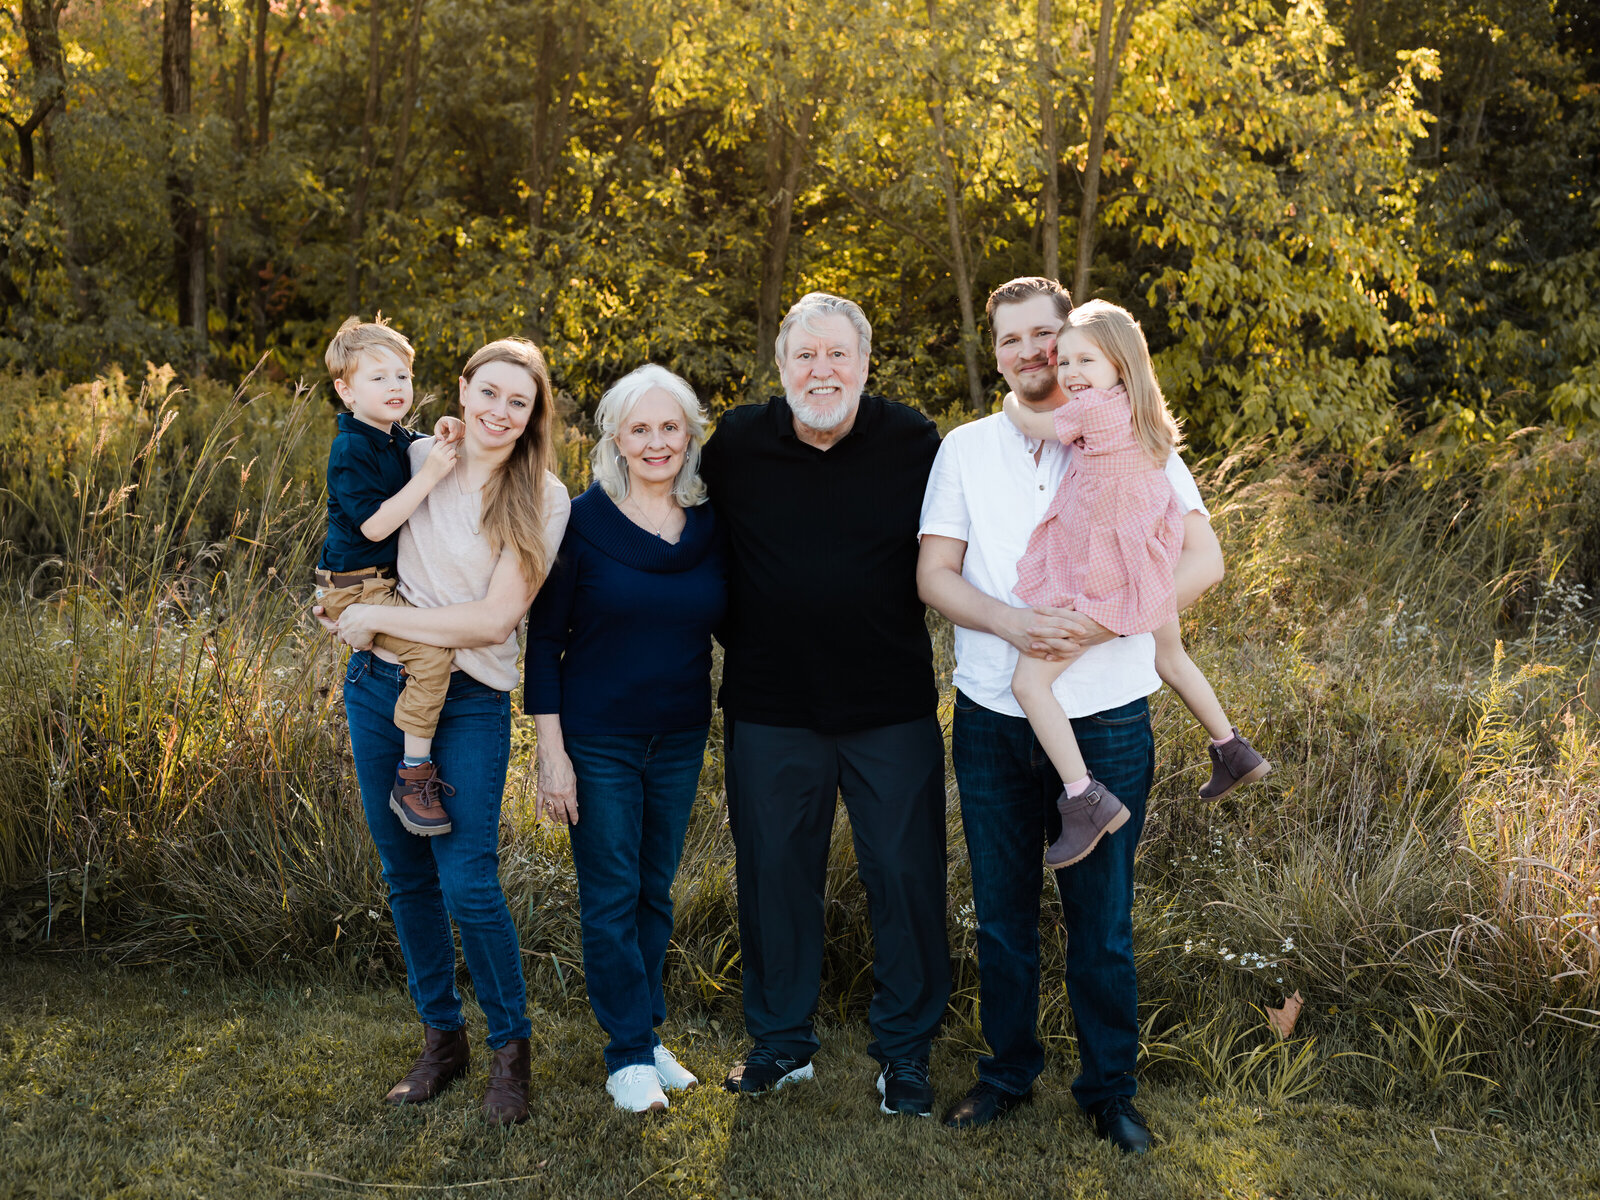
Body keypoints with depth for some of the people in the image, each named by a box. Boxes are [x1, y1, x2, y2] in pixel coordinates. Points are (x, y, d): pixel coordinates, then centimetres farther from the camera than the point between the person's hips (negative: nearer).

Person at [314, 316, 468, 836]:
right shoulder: (351, 450, -18)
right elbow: (375, 524, -25)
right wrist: (428, 475, -27)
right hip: (355, 587, -10)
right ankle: (413, 776, -17)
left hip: (389, 578, 10)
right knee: (431, 652, -25)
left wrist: (446, 437, 1)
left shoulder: (400, 438, 9)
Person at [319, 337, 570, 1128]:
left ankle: (509, 1048, 13)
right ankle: (441, 1038, 28)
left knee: (468, 884, -9)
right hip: (380, 686, 4)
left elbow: (495, 619, -16)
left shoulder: (543, 501, -8)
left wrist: (379, 616, -13)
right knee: (406, 876, 12)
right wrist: (350, 606, 10)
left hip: (471, 701, -4)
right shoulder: (416, 459, 4)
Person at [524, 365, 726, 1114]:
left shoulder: (712, 525, 1)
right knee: (611, 897, 2)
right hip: (598, 740, -3)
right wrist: (550, 751, -11)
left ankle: (647, 1033, 27)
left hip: (680, 738, 4)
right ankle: (629, 1053, 12)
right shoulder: (582, 522, -9)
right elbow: (544, 639, -8)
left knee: (656, 891, 14)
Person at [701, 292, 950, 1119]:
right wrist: (738, 636, 8)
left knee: (905, 875, 4)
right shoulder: (735, 445, 0)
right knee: (775, 873, 10)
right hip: (770, 710, 1)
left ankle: (905, 1051, 21)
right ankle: (782, 1041, 27)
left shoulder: (914, 444, -2)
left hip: (892, 709, -1)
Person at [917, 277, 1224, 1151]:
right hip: (992, 718, 2)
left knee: (1102, 922, 6)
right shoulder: (965, 449, 7)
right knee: (1001, 915, 12)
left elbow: (1202, 560, -6)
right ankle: (1007, 1070, 30)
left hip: (1105, 721, -2)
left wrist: (1104, 620, -20)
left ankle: (1109, 1087, 23)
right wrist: (1012, 623, -18)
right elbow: (933, 574, 0)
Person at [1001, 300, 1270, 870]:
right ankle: (1233, 752, 46)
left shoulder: (1095, 410, -19)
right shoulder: (1143, 414, 7)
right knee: (1169, 658, 32)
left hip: (1095, 581, -9)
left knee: (1028, 681, -8)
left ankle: (1084, 797, -15)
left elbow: (1031, 424, -6)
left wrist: (1014, 401, 16)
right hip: (1148, 572, 9)